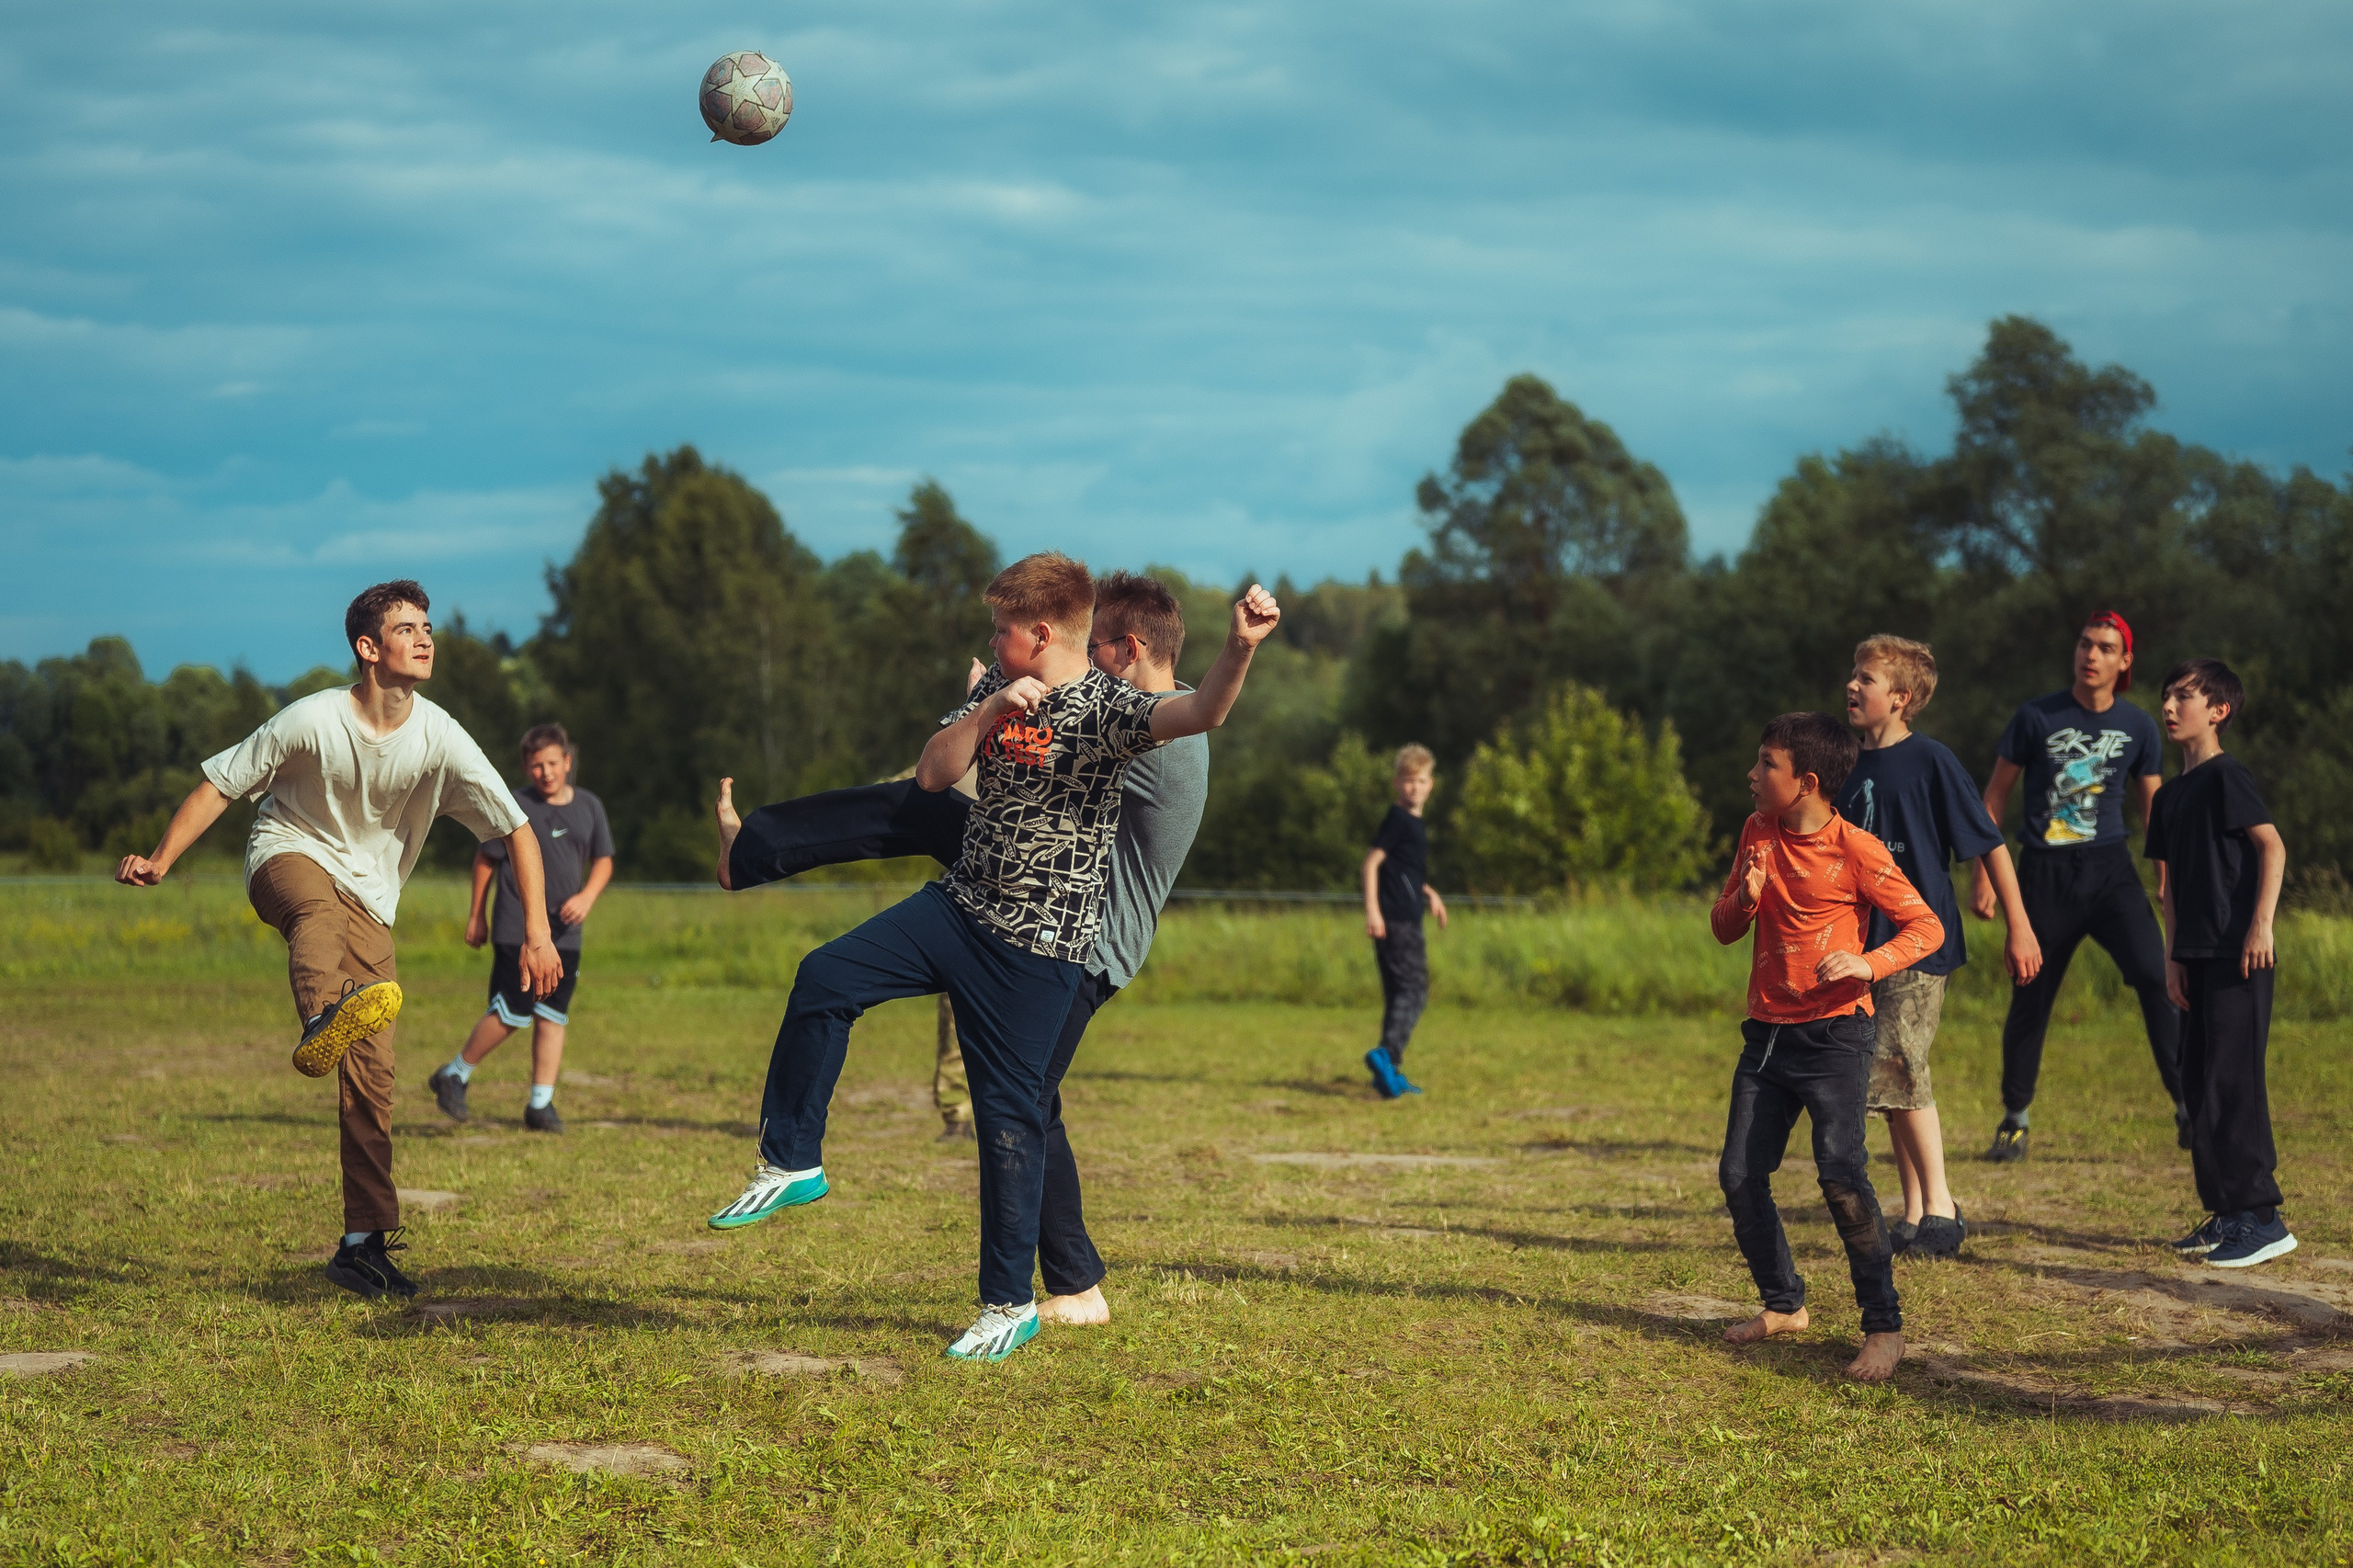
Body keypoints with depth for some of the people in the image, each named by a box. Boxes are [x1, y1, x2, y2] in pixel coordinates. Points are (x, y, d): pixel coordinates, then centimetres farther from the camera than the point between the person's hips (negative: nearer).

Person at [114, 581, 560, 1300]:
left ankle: (365, 1243, 2)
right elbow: (221, 783, -6)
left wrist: (537, 934, -10)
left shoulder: (439, 738, -10)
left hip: (369, 901, 3)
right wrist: (160, 861, -17)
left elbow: (517, 828, -4)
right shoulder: (313, 719, -15)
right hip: (290, 856, -3)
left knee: (372, 1073, -6)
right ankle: (322, 1021, -73)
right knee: (320, 905, -42)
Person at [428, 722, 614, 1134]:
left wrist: (588, 896, -4)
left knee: (553, 1017, 4)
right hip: (516, 929, -5)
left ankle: (541, 1104, 10)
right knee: (511, 1014, -9)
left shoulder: (589, 807, 7)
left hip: (565, 932, 5)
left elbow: (603, 861, 14)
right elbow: (485, 860, 2)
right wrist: (476, 916, 3)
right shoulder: (513, 806, -5)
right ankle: (454, 1076, 10)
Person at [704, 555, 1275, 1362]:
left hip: (1039, 946, -7)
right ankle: (791, 1165, 9)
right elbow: (932, 775, 1)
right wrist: (987, 711, -16)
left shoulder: (1107, 708, -16)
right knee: (824, 980, -5)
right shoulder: (997, 691, 7)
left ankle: (1011, 1304, 9)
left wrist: (1239, 649, -55)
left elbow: (1199, 712, -34)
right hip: (959, 905, 7)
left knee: (1009, 1113, -3)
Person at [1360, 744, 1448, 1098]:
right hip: (1394, 920, -10)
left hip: (1407, 921, 10)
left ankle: (1390, 1071, 13)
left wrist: (1428, 892, 23)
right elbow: (1372, 861, -16)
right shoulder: (1397, 819, -9)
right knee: (1414, 990, -17)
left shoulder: (1414, 823, 19)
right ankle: (1386, 1053, -30)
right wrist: (1372, 909, -23)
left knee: (1400, 993, 11)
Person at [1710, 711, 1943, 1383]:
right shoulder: (1757, 833, 7)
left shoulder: (1854, 850, -12)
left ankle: (1884, 1327, -9)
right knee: (1740, 1176, 7)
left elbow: (1927, 927, -9)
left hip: (1833, 1032, -7)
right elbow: (1722, 928, 12)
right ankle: (1783, 1304, 25)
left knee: (1842, 1178, -17)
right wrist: (1745, 898, -11)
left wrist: (1871, 962, -27)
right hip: (1767, 1029, 7)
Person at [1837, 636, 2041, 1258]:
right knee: (1896, 1086, 8)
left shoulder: (1930, 761, -9)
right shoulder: (1853, 766, 11)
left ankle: (1940, 1206, -4)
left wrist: (2018, 928, -7)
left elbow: (1989, 844, -6)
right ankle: (1914, 1218, 15)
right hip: (1870, 945, 7)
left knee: (1897, 1070, -15)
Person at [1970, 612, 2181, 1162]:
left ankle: (2187, 1107, -11)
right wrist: (1982, 874, 1)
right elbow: (1996, 795, 5)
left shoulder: (2138, 726, 4)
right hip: (2045, 872, -1)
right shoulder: (2037, 718, -2)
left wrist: (2169, 870, 5)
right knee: (2030, 998, 3)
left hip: (2110, 870, 1)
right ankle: (2014, 1120, 20)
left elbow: (2151, 803, 15)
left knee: (2156, 976, -16)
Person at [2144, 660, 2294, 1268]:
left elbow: (2272, 846, -15)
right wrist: (2174, 955, 13)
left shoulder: (2225, 775, -8)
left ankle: (2261, 1218, -8)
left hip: (2238, 955, -9)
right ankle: (2226, 1213, 18)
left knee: (2233, 1082, -10)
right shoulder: (2171, 795, 17)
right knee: (2200, 1084, 10)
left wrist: (2261, 923, -21)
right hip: (2197, 958, 9)